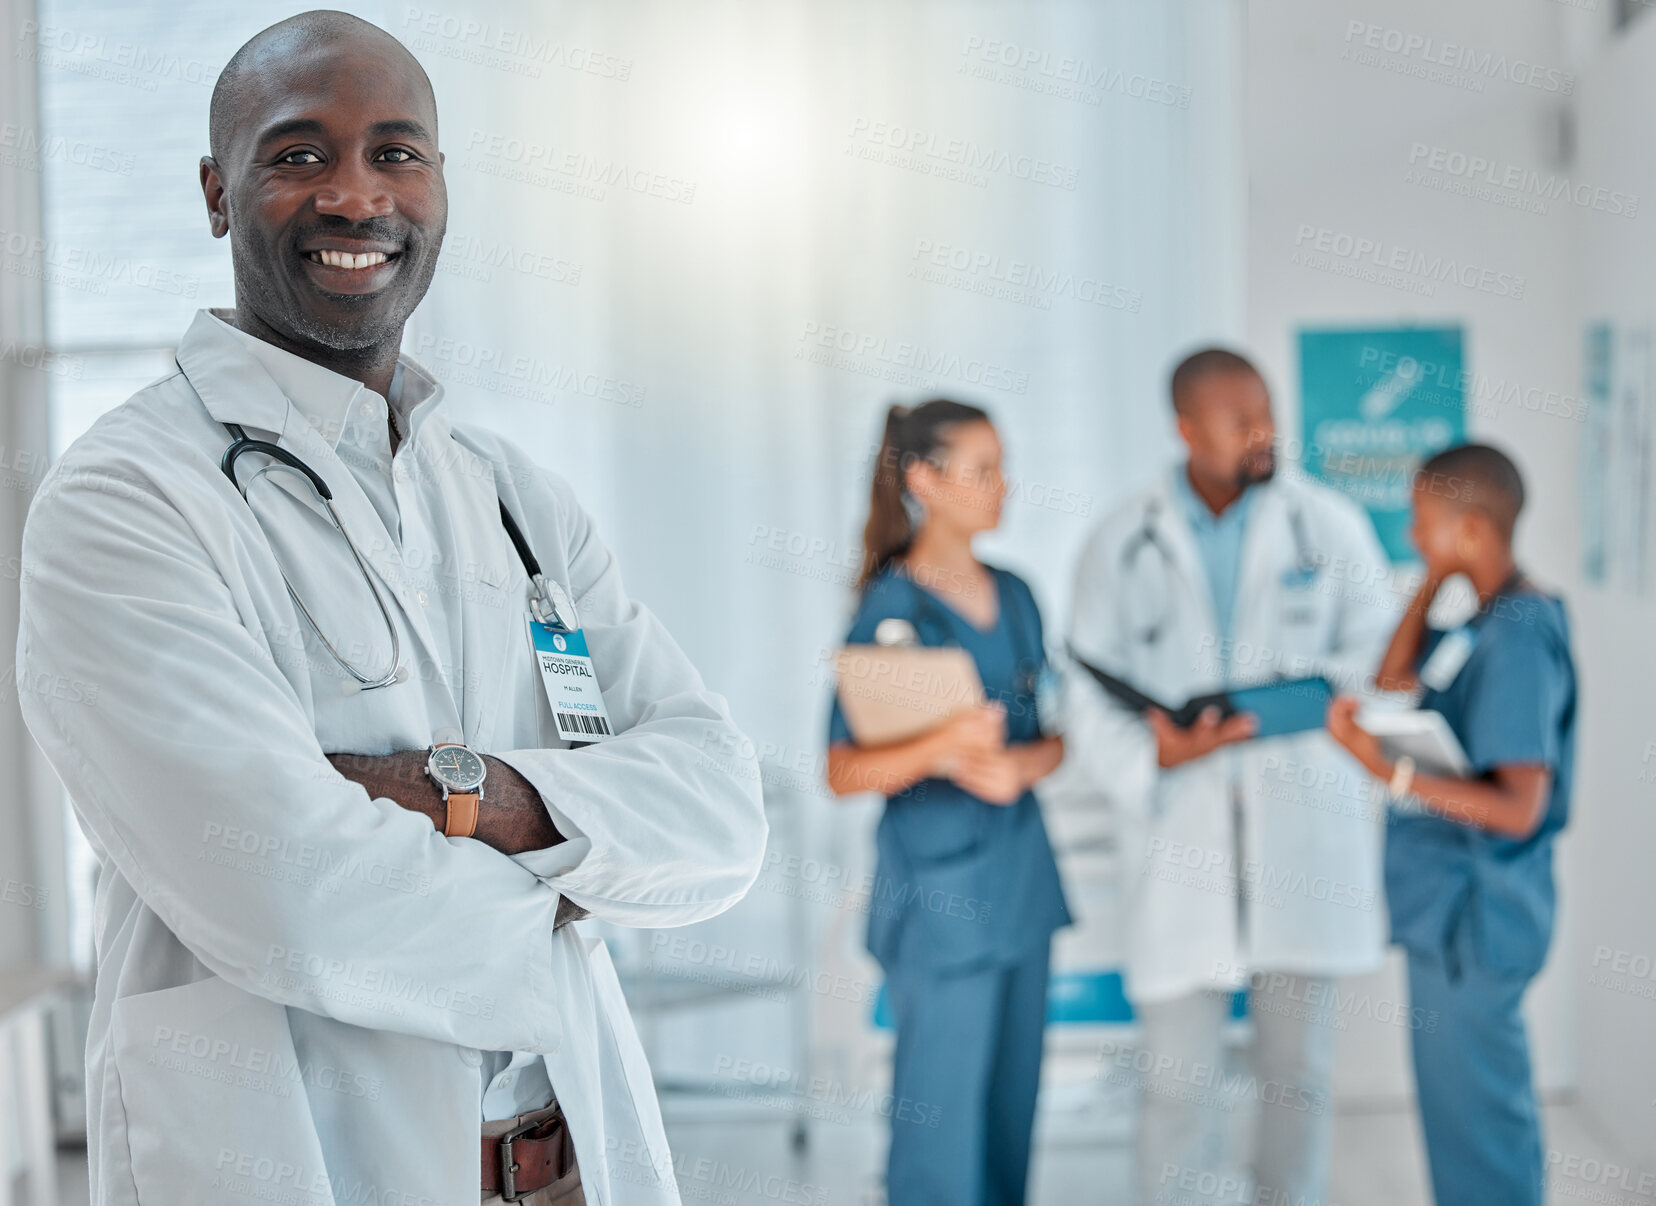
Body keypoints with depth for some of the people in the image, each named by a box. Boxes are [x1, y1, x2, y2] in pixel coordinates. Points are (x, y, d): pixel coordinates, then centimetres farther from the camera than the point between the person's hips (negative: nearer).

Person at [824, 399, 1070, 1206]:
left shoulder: (1013, 596, 10)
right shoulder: (890, 608, -9)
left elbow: (1055, 736, 12)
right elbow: (843, 775, -13)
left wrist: (1018, 766, -10)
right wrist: (937, 748, -29)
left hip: (1022, 875, 7)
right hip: (941, 889, -6)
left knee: (1011, 1106, 12)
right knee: (940, 1116, -3)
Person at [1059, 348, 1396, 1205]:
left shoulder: (1328, 524, 6)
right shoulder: (1121, 544, 5)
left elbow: (1377, 646, 9)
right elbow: (1089, 692, 4)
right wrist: (1153, 754, -16)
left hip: (1302, 835, 1)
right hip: (1180, 837, -1)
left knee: (1297, 1064, 8)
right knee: (1177, 1073, -1)